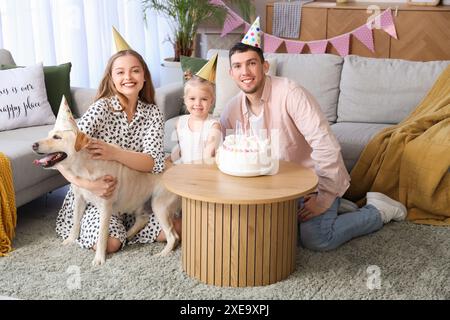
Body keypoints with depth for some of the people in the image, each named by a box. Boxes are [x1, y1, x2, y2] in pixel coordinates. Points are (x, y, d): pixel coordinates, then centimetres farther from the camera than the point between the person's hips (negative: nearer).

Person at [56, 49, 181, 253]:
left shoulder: (152, 113, -4)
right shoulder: (102, 108, -15)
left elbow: (155, 163, -18)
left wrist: (114, 153, -35)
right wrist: (88, 184, -39)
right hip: (95, 195, -3)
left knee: (175, 228, -14)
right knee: (109, 243, -26)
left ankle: (121, 226, 10)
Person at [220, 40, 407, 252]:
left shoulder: (290, 94, -25)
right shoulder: (232, 109, -5)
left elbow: (326, 145, -29)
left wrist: (324, 198, -26)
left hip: (315, 179, -7)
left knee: (315, 240, -22)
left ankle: (378, 210, 4)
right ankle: (336, 208, 15)